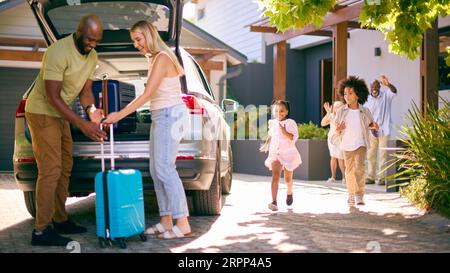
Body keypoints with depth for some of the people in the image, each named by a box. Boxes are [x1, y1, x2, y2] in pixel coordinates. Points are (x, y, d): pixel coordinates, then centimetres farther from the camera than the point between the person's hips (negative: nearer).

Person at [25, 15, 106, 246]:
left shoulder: (91, 56, 1)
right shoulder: (59, 52, -26)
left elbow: (85, 90, 8)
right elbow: (52, 96, -27)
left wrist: (91, 111, -14)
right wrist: (82, 124, -30)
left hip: (60, 114, 9)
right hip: (42, 113, -9)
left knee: (64, 169, 12)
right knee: (51, 171, -12)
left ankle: (59, 220, 23)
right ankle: (41, 231, -6)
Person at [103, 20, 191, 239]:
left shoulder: (161, 59, -13)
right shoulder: (154, 59, 17)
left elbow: (147, 95, -18)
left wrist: (119, 115, -17)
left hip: (169, 115, -10)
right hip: (161, 117, 10)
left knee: (164, 168, -12)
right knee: (156, 170, 7)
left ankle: (182, 223, -10)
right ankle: (166, 221, 10)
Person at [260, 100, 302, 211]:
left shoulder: (290, 123, -9)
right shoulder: (272, 123, 6)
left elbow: (294, 137, -21)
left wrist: (284, 132, -35)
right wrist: (266, 144, 11)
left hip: (288, 153, -2)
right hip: (275, 153, 2)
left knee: (287, 178, 13)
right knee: (275, 176, -17)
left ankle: (289, 192, 48)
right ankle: (274, 202, -25)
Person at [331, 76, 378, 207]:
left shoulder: (365, 111, -3)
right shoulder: (341, 112, -2)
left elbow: (370, 124, 10)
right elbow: (335, 128, 3)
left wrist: (374, 127, -12)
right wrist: (337, 129, -20)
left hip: (360, 144, -2)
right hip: (346, 145, 2)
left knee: (359, 168, -16)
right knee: (349, 170, 12)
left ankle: (360, 196, -13)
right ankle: (351, 194, 27)